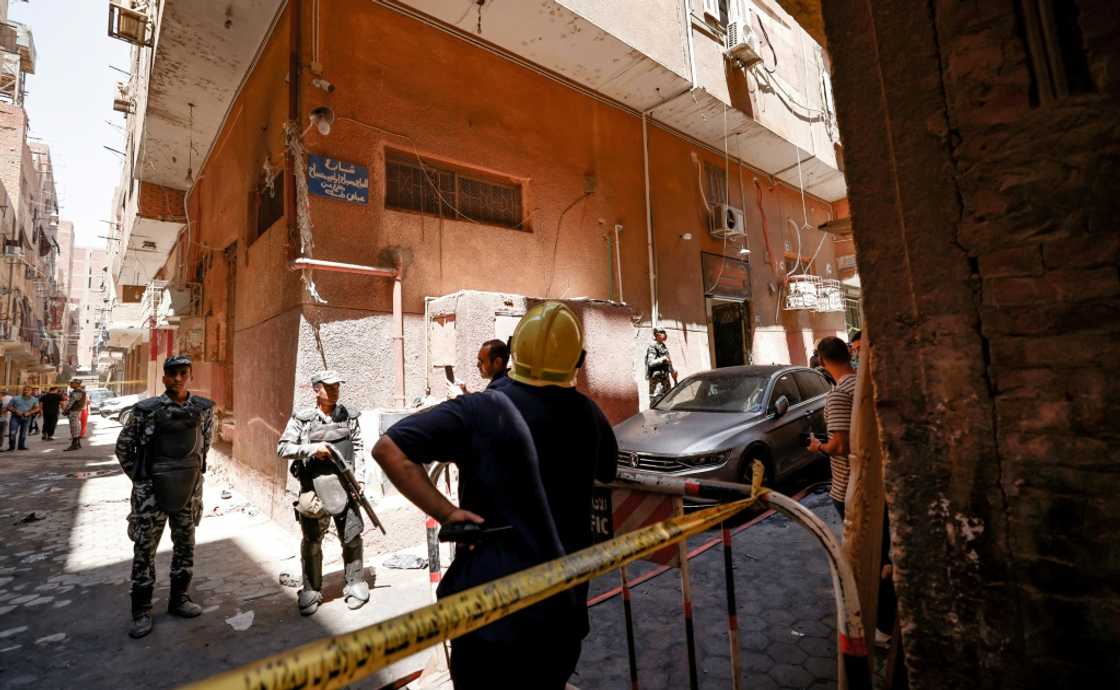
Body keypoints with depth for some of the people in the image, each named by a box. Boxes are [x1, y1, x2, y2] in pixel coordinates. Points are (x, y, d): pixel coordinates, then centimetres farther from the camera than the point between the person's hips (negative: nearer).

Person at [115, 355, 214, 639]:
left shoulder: (204, 408, -2)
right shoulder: (146, 409, -10)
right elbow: (123, 446, 2)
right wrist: (139, 477, 2)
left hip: (189, 489, 3)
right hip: (152, 490, -3)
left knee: (185, 546, 13)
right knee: (145, 549, 6)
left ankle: (179, 599, 29)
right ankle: (141, 611, 20)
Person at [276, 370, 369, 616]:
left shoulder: (349, 417, 5)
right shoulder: (302, 419, 0)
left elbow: (358, 449, 6)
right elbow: (282, 448, -1)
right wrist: (312, 449, -15)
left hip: (344, 484, 1)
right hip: (313, 486, -1)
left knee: (351, 537, 6)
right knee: (312, 541, 10)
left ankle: (355, 586, 22)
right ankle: (311, 591, 27)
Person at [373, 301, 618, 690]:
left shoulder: (482, 410, -17)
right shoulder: (588, 415, -6)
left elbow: (388, 449, -22)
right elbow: (608, 473, 13)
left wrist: (446, 512, -17)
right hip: (564, 606, 4)